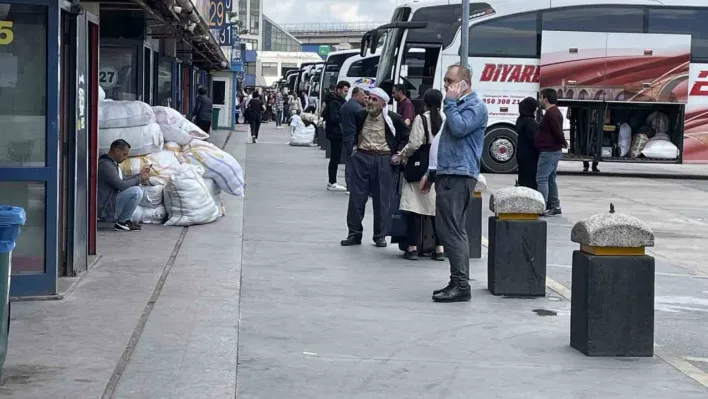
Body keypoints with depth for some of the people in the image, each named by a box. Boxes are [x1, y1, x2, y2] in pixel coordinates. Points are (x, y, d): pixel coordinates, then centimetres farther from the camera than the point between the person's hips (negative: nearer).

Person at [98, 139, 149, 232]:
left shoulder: (111, 163, 14)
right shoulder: (105, 165, -20)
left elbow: (122, 181, 23)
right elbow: (121, 185, -25)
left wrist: (140, 175, 13)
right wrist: (139, 178, -12)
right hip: (106, 209, -11)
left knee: (136, 186, 19)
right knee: (136, 192, -23)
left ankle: (124, 220, 10)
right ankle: (121, 223, -9)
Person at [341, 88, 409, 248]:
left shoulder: (393, 119, -6)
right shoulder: (360, 116, 3)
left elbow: (405, 137, 4)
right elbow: (353, 134, 23)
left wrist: (398, 154, -3)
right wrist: (352, 149, 13)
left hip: (383, 161, -3)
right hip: (362, 158, 3)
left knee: (382, 199, 2)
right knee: (356, 197, 3)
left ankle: (380, 235, 13)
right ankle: (354, 234, 11)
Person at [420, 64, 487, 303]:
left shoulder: (475, 106, -8)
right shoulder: (457, 105, 21)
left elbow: (459, 128, -26)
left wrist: (450, 102, -13)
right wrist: (432, 174, 26)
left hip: (459, 176, -10)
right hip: (448, 175, 10)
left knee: (450, 231, -13)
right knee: (453, 231, 11)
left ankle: (461, 285, -12)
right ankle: (458, 283, 14)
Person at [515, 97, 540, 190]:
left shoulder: (521, 120, 12)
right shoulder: (529, 122, -18)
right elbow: (534, 139, -20)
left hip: (522, 154, 10)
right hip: (530, 156, -10)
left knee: (523, 179, 13)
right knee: (531, 180, -8)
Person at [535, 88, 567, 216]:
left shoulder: (551, 113, -17)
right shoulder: (555, 112, 17)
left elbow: (557, 131, -20)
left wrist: (564, 143, -6)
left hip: (548, 151, -11)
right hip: (554, 150, 11)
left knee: (541, 178, -12)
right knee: (550, 179, 15)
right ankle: (554, 207, 19)